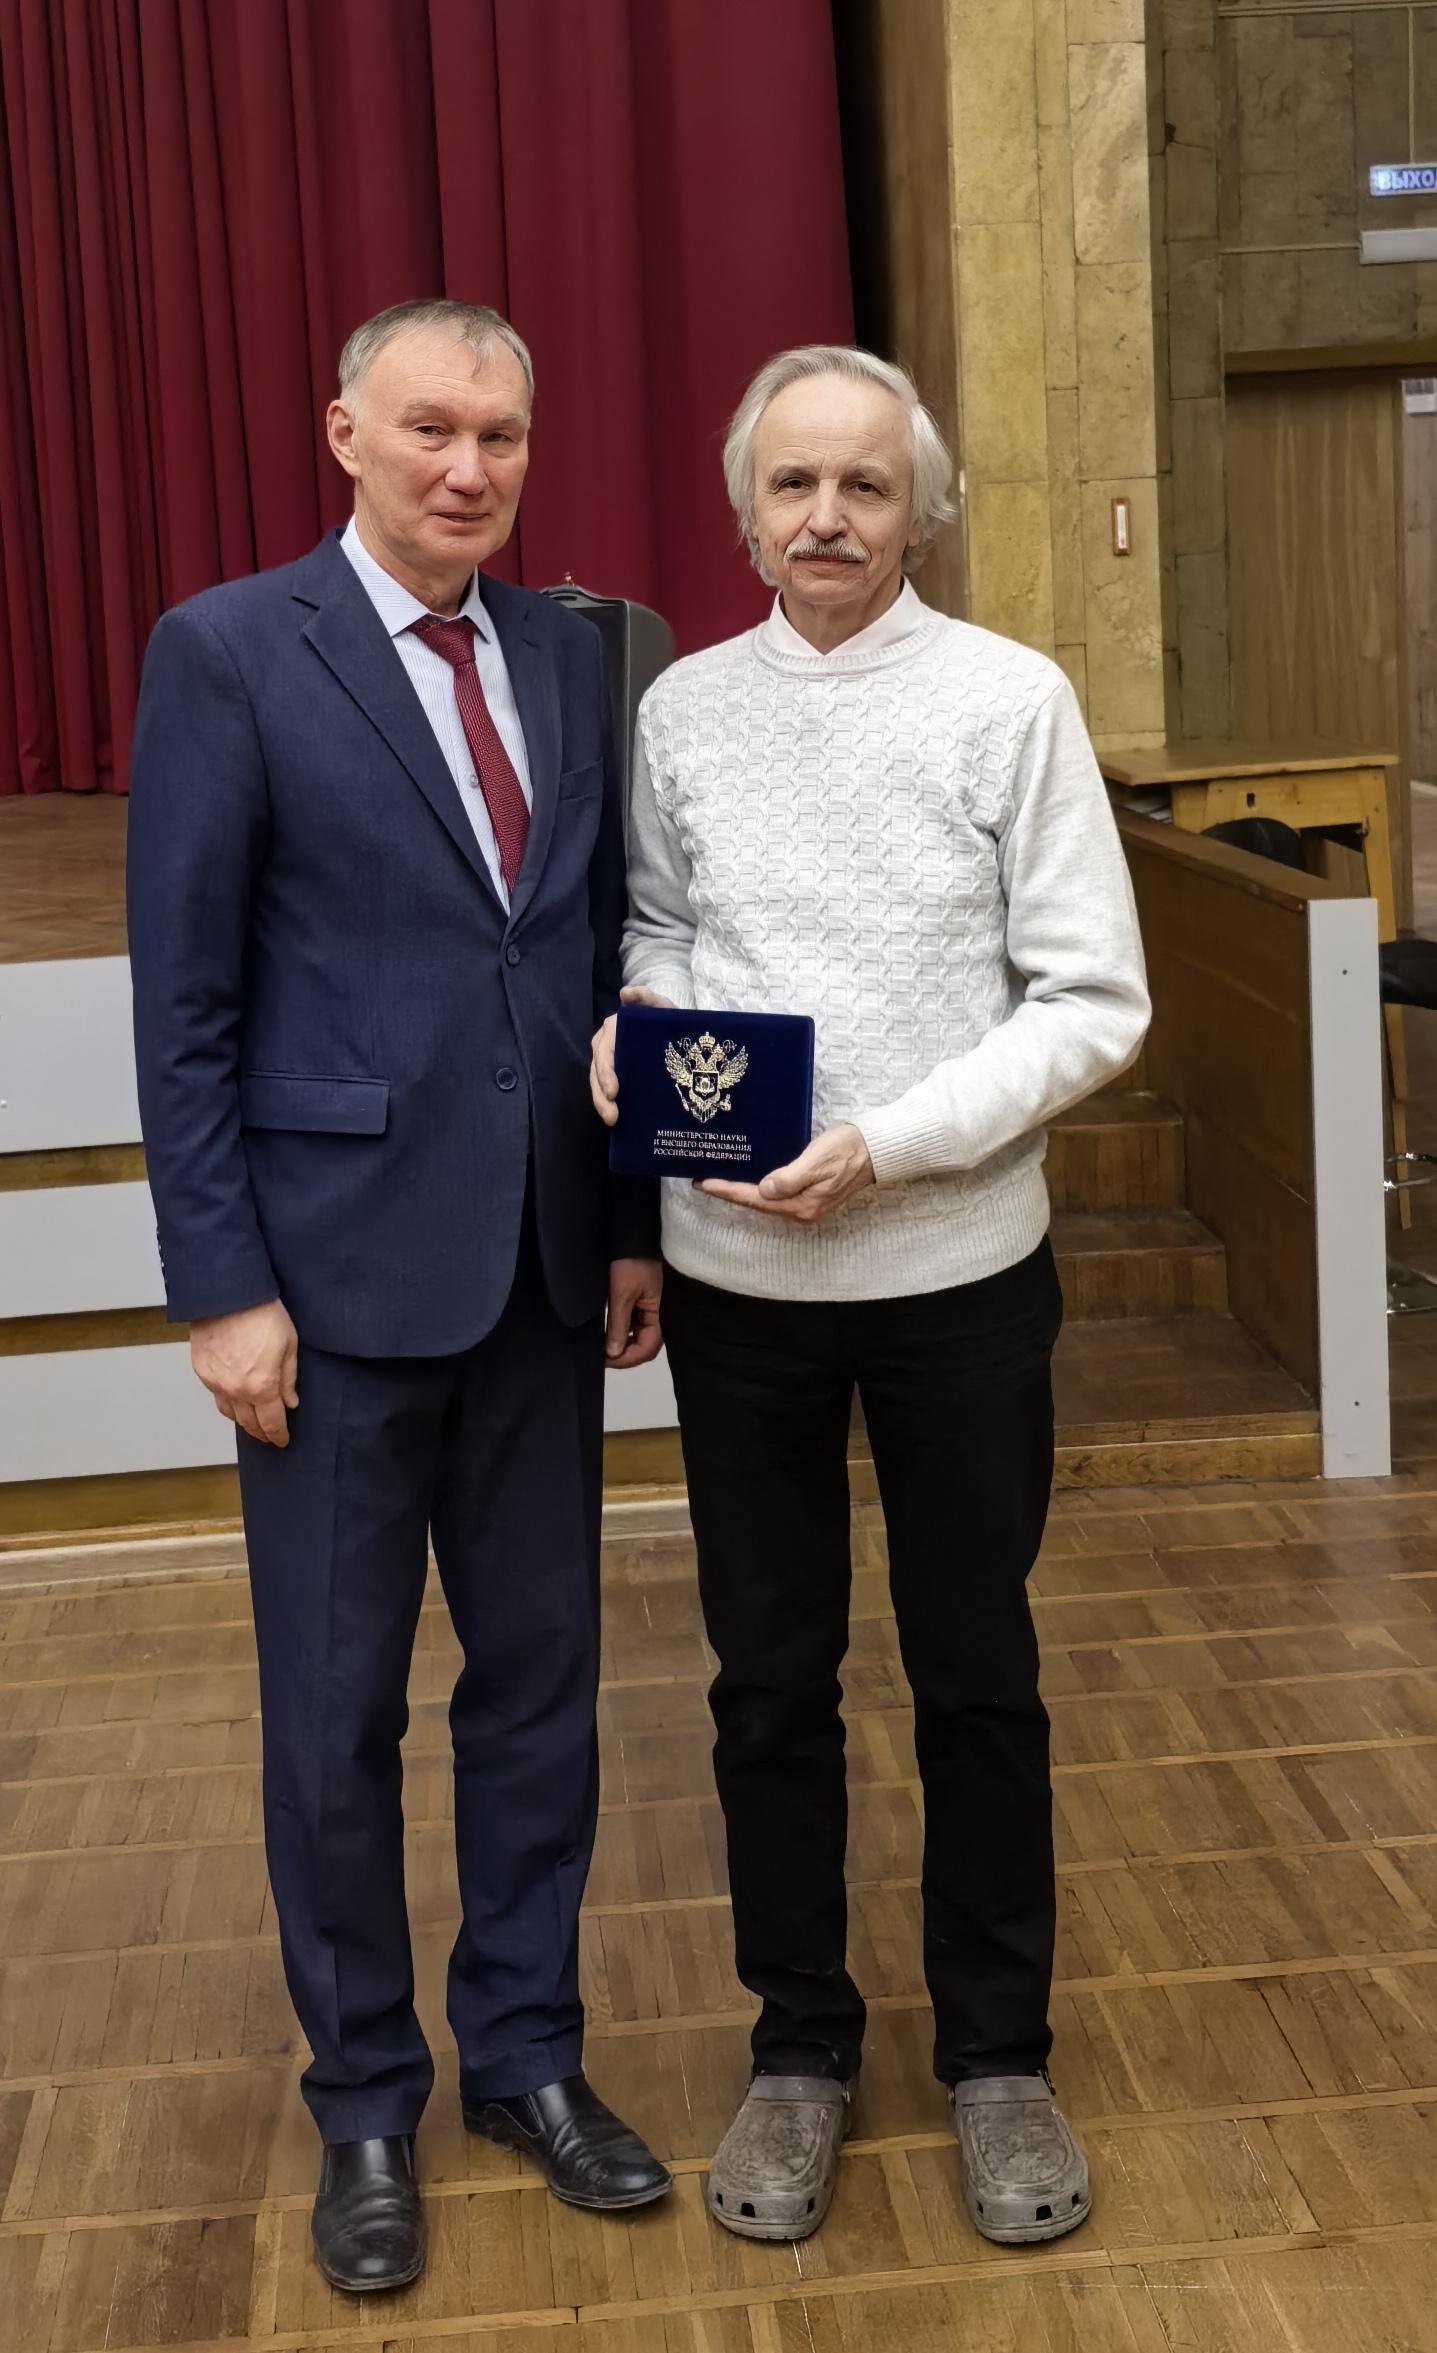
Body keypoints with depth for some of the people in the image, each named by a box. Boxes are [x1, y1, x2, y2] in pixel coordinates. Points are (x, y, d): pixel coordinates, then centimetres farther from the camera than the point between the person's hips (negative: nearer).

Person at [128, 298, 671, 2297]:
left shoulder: (569, 654, 7)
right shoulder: (227, 654, -7)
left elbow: (609, 951, 11)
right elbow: (184, 1003, -8)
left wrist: (633, 1221, 9)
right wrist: (223, 1286, -11)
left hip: (543, 1267, 5)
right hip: (341, 1269, -4)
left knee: (541, 1676, 13)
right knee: (338, 1710, 8)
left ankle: (529, 2051, 32)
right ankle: (365, 2102, 27)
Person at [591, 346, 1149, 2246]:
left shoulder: (1009, 700, -7)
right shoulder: (682, 711, 2)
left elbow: (1093, 1002, -8)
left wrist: (891, 1145, -18)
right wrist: (639, 1015, -9)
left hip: (955, 1268, -2)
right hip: (735, 1275, 2)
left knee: (977, 1678, 11)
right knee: (770, 1680, 12)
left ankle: (999, 2053, 30)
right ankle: (801, 2047, 31)